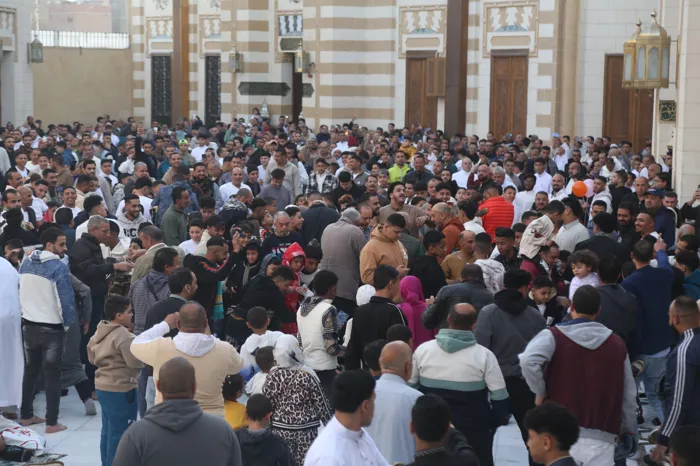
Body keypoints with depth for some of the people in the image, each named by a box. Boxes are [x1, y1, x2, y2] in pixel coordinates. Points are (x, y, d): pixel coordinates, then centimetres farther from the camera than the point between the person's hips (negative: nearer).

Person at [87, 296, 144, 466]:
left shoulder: (99, 332, 11)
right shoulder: (123, 336, -19)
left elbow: (91, 357, 21)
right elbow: (136, 361, -20)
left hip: (103, 386, 10)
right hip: (120, 390, -10)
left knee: (108, 431, 17)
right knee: (120, 433, -4)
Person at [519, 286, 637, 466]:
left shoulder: (554, 336, -2)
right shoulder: (617, 343, 8)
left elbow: (528, 360, -23)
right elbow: (628, 394, 11)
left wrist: (540, 392, -7)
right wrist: (628, 428, 23)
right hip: (601, 435, 2)